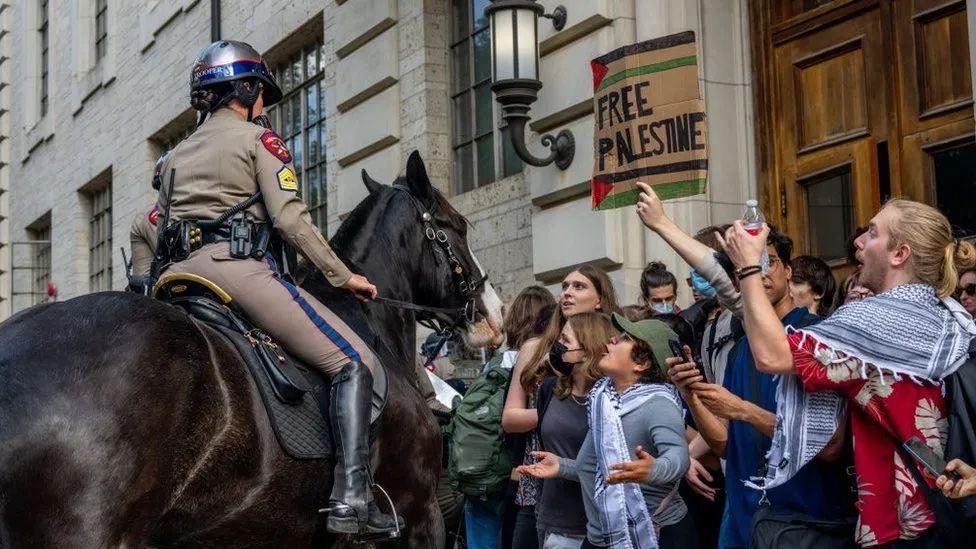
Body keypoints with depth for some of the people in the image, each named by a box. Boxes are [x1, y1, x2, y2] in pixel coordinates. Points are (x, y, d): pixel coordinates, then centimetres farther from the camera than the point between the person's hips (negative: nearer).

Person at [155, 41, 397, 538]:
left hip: (176, 273, 8)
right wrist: (344, 278, 1)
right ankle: (351, 498, -20)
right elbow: (290, 219, -5)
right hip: (236, 267, -7)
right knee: (354, 362, -6)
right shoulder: (260, 140, 5)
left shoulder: (177, 153, 26)